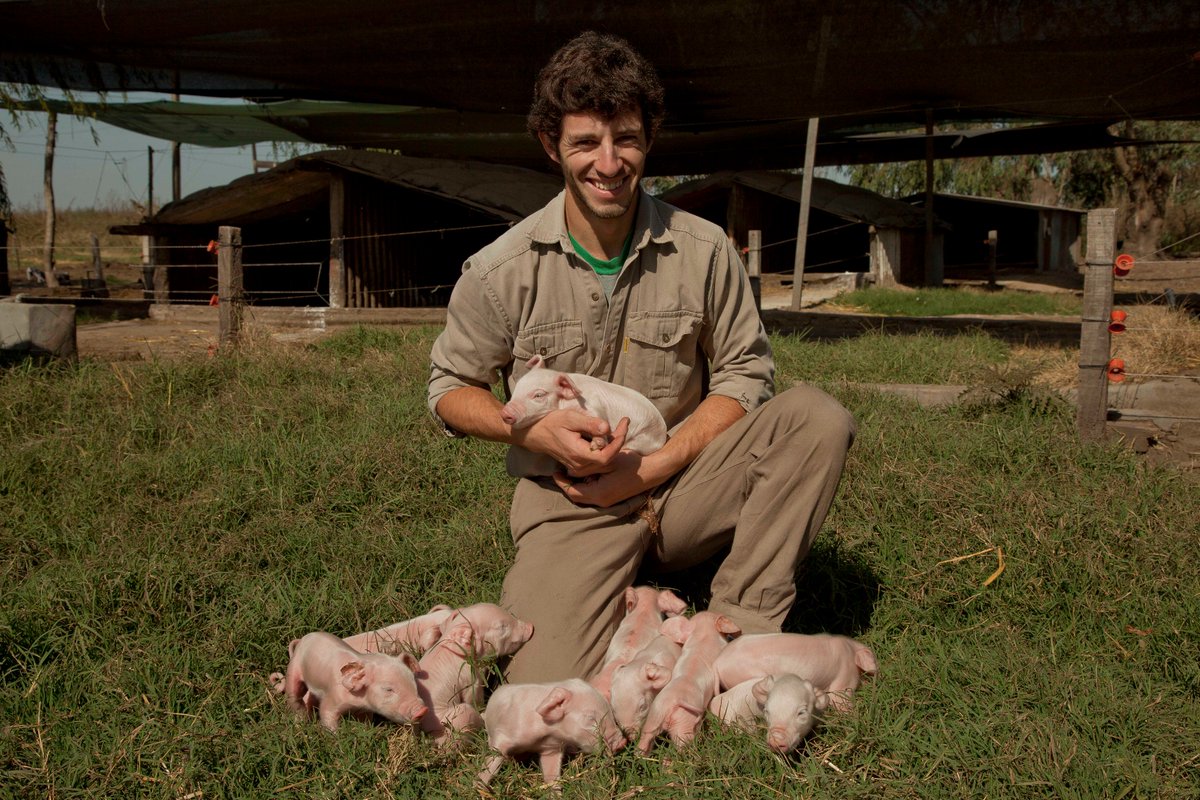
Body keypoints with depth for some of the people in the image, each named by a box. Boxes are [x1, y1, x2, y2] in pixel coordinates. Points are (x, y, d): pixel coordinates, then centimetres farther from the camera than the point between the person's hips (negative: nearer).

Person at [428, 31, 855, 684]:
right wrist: (535, 431, -16)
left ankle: (742, 629, -13)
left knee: (817, 416, -22)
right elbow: (450, 389, 5)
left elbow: (744, 375, 1)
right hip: (571, 503, -2)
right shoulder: (499, 272, -8)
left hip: (680, 483, 2)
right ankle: (626, 595, 11)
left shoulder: (703, 250, -5)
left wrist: (651, 468, -11)